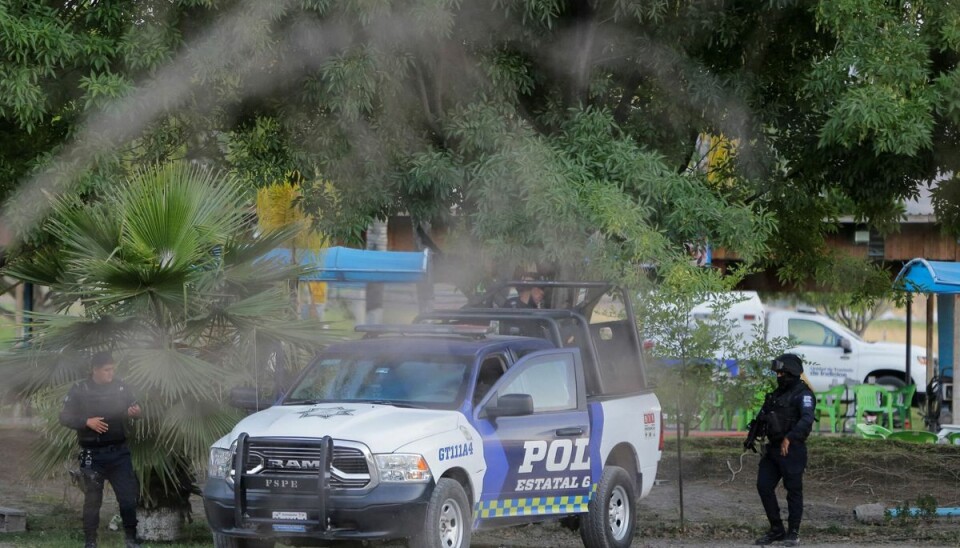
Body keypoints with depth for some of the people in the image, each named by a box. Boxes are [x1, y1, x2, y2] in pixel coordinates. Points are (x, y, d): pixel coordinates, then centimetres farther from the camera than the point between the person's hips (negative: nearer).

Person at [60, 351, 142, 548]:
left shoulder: (121, 388, 2)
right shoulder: (79, 390, -4)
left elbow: (134, 407, 8)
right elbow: (65, 417, -4)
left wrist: (135, 412, -17)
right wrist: (87, 422, -20)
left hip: (119, 452, 2)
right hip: (93, 455, -2)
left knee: (128, 497, -1)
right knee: (92, 499, 5)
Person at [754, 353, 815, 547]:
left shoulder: (803, 394, -11)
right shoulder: (778, 393, 16)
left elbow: (807, 420, -27)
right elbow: (764, 417, 25)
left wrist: (789, 438, -38)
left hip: (792, 450, -8)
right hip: (773, 449, 8)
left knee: (793, 491, -1)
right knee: (764, 486, 3)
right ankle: (776, 529, 13)